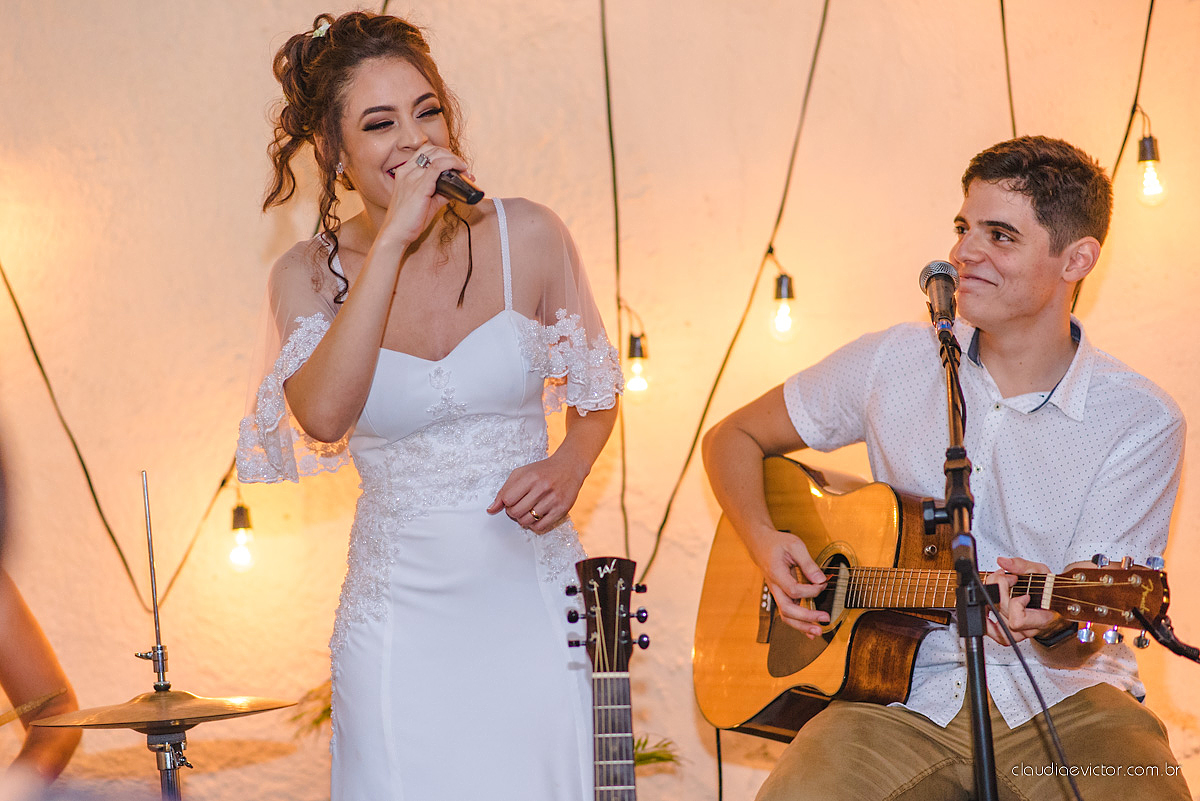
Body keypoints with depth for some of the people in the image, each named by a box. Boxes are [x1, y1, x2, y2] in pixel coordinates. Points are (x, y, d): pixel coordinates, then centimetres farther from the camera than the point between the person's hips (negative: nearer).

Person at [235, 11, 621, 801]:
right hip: (401, 612, 0)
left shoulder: (527, 236, -3)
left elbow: (597, 390, 12)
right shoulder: (310, 275, -3)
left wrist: (569, 464, -9)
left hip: (535, 599, 1)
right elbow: (323, 416, -23)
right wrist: (394, 240, -24)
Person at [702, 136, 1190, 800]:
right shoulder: (894, 363, 4)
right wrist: (765, 542, -3)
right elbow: (733, 438, 16)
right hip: (903, 697, 1)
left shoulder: (1141, 421, -4)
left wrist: (1052, 623, -32)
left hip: (1059, 701, -1)